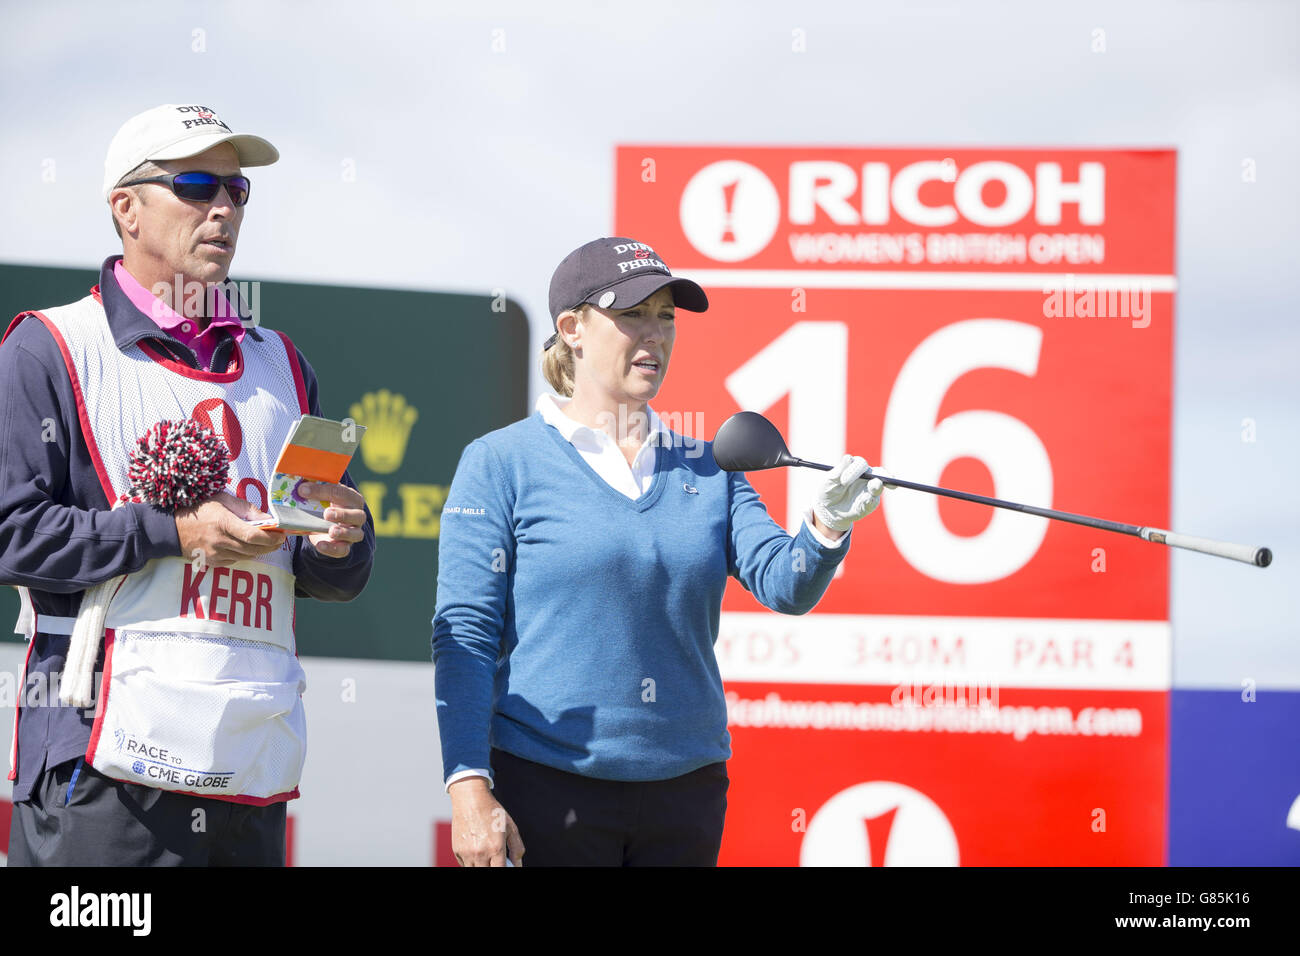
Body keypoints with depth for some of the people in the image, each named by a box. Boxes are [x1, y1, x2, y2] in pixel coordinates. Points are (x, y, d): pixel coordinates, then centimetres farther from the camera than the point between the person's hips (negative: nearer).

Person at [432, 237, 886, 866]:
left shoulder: (708, 469, 12)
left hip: (684, 790, 4)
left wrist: (827, 526, -24)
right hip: (548, 788, -4)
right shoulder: (502, 463, 0)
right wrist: (468, 788, -13)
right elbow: (464, 636, -4)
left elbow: (784, 585, -2)